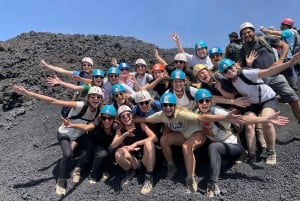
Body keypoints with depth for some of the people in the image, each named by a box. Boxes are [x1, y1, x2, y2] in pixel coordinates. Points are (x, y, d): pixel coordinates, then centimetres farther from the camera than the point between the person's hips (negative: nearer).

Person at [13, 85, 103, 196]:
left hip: (80, 134, 5)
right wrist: (28, 93, -46)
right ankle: (61, 182, -1)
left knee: (90, 148, -16)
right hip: (64, 134, -5)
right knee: (68, 155, -26)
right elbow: (53, 101, -41)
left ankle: (77, 170, 11)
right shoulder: (80, 106, -35)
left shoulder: (98, 110, -17)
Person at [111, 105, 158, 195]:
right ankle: (130, 173, 5)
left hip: (147, 159, -2)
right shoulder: (120, 130, -2)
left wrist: (136, 143, -27)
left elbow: (154, 137, -22)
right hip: (133, 161, 2)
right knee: (118, 153, -26)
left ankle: (149, 178, -18)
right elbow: (113, 146, -13)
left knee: (148, 142, -32)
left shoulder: (140, 124, -10)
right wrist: (124, 135, -28)